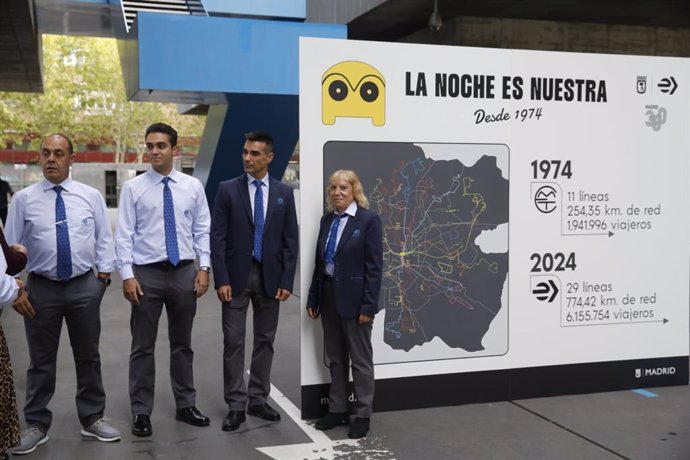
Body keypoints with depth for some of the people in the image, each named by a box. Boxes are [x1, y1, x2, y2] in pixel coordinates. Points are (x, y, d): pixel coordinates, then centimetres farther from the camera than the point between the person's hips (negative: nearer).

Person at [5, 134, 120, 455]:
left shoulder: (91, 196, 2)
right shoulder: (23, 199, -1)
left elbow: (104, 238, 5)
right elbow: (11, 246, 1)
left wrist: (104, 272, -3)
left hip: (85, 285, 1)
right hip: (41, 287, -1)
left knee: (88, 356, 11)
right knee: (41, 360, 9)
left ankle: (92, 419, 25)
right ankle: (36, 425, 23)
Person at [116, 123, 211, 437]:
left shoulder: (193, 186, 4)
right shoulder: (133, 187, -2)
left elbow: (203, 230, 6)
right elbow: (124, 235, -3)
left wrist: (204, 267, -3)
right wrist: (127, 275, -10)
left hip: (184, 272, 2)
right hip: (147, 273, -2)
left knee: (182, 344, 13)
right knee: (143, 346, 5)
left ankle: (186, 406, 25)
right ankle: (141, 412, 17)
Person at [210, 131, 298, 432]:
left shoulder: (284, 193, 4)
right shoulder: (227, 189, -2)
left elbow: (290, 241, 4)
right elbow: (217, 237, -5)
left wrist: (287, 281, -2)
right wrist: (221, 279, -12)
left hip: (270, 277, 2)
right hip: (237, 275, -2)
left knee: (265, 340, 9)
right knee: (234, 342, 1)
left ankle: (258, 400, 21)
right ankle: (236, 405, 9)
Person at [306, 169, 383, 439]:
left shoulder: (368, 219, -10)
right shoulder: (327, 220, 9)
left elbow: (374, 266, -13)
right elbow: (319, 261, 11)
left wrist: (368, 305, -17)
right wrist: (313, 298, 8)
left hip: (353, 298, -6)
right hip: (328, 296, 6)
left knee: (360, 360, 6)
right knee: (335, 358, 15)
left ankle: (363, 415, 17)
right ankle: (337, 409, 27)